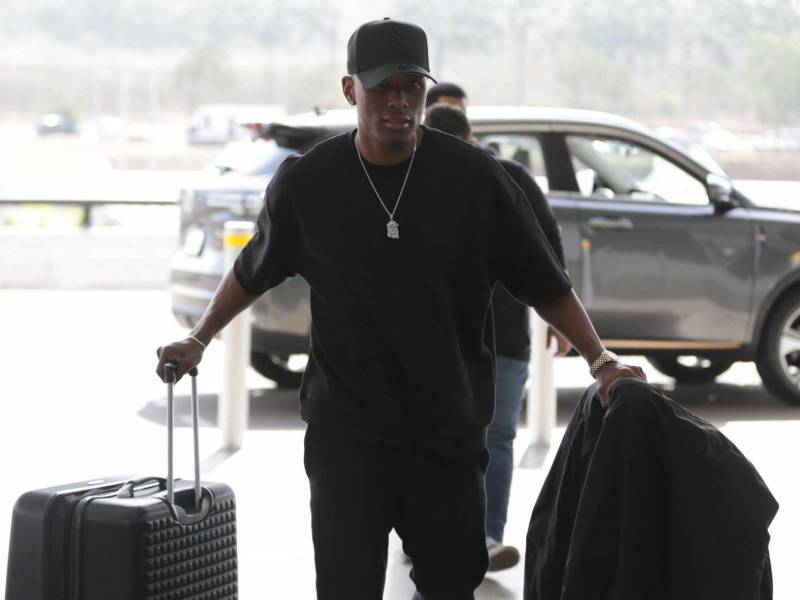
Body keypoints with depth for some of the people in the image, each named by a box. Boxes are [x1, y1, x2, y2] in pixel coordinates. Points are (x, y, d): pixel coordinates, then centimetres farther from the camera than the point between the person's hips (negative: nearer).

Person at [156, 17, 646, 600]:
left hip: (449, 432, 1)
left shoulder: (475, 176, -4)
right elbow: (253, 272, 17)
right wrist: (198, 341, 16)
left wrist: (601, 360, -8)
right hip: (346, 432, -1)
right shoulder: (307, 181, -2)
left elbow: (545, 284, 2)